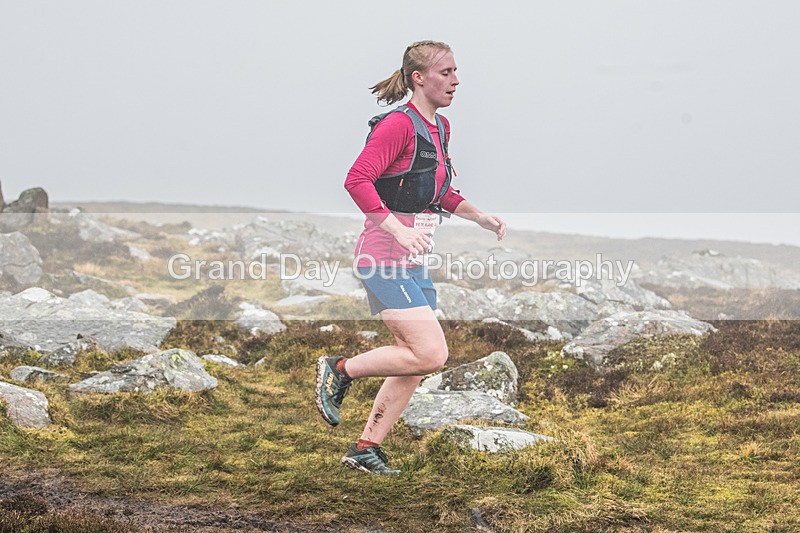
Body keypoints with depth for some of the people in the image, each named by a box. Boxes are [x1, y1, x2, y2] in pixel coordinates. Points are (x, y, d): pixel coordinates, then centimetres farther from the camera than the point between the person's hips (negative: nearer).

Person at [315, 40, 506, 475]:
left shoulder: (441, 128, 14)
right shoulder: (399, 125, -14)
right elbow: (356, 180, -23)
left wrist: (480, 217, 13)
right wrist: (399, 230, -30)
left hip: (412, 261, 9)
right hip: (384, 259, -9)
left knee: (416, 364, 9)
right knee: (431, 353, -15)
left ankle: (366, 449, 18)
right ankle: (340, 369, 2)